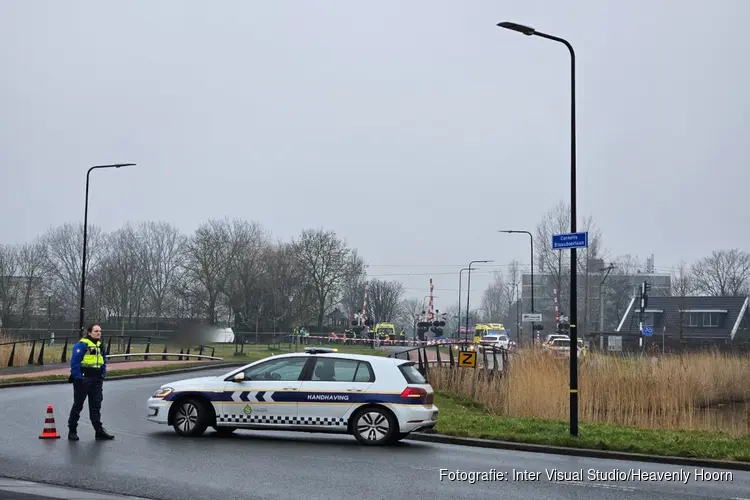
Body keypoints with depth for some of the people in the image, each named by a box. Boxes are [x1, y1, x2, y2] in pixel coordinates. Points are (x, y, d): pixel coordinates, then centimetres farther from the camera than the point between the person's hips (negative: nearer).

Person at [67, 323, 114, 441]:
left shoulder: (100, 345, 12)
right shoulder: (81, 345, -13)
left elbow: (103, 362, 20)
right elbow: (74, 362, -17)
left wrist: (102, 376, 9)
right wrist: (78, 378, -18)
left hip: (96, 380, 7)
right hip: (83, 380, -7)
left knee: (96, 406, 8)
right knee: (78, 406, 3)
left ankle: (99, 431, 10)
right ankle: (72, 431, 12)